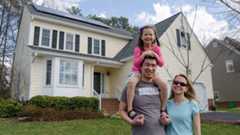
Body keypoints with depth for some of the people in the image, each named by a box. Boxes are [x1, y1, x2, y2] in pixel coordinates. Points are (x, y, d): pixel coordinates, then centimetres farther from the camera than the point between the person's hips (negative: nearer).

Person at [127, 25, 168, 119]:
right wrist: (144, 54, -24)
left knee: (164, 85, -24)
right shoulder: (138, 49, -7)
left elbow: (161, 64, -3)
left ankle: (163, 109, -4)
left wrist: (154, 54, -17)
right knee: (131, 83, -37)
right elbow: (135, 63, -16)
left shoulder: (156, 48, 1)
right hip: (138, 72, -2)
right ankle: (130, 109, -29)